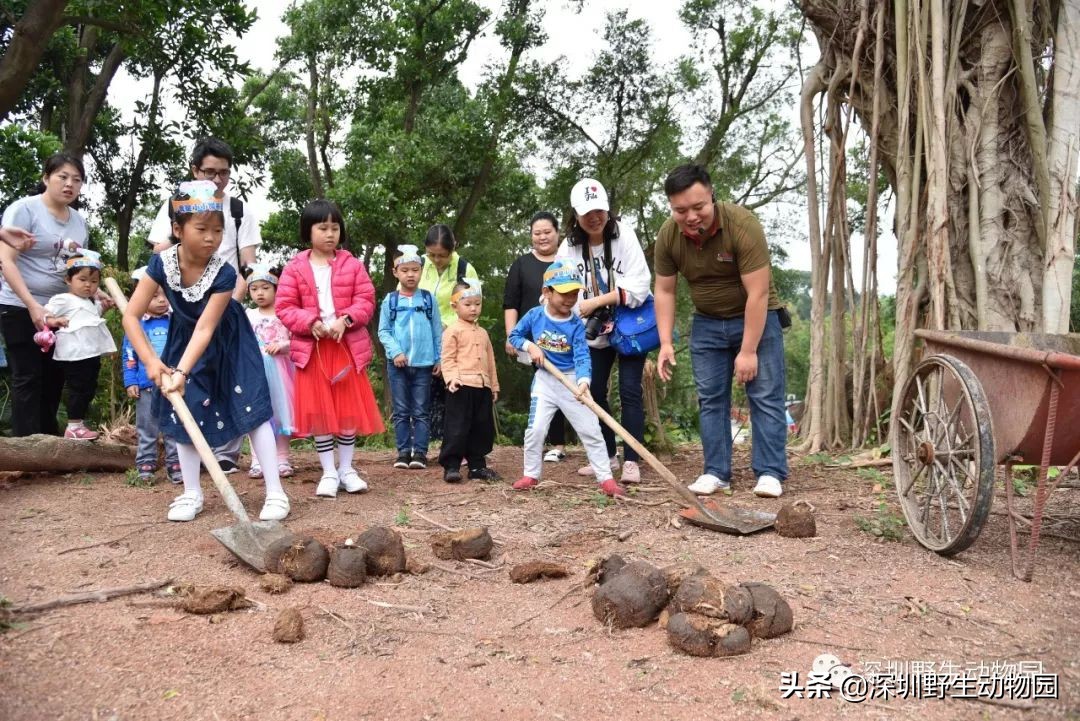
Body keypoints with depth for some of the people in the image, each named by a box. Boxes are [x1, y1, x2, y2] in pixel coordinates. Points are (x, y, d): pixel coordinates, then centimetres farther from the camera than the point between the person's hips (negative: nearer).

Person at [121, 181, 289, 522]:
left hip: (228, 341, -3)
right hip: (184, 339, 3)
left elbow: (206, 328, -35)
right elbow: (131, 316, -23)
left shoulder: (224, 272, -31)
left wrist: (182, 371, -46)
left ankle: (275, 491, -6)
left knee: (252, 407, -10)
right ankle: (192, 493, 16)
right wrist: (151, 361, -34)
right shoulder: (161, 263, -24)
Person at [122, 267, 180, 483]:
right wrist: (130, 381, -3)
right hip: (146, 385, 0)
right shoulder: (136, 324, 0)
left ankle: (175, 464, 13)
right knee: (147, 428, 9)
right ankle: (146, 464, 17)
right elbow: (128, 355, 3)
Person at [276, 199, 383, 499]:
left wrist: (345, 320, -18)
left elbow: (366, 299, 0)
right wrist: (311, 323, -17)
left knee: (350, 409, 5)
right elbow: (284, 307, -2)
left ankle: (346, 469, 19)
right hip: (311, 348, -1)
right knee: (318, 411, 3)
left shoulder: (352, 265, 4)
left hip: (348, 346, 1)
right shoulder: (295, 268, 2)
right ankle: (329, 472, 13)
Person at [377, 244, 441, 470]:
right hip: (397, 363, 0)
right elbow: (383, 331, 2)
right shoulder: (390, 300, 3)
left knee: (421, 411, 4)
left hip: (424, 363, 0)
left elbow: (437, 331, 6)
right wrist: (395, 352, -12)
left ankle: (420, 452, 7)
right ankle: (403, 451, 12)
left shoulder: (429, 299, 5)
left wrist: (439, 359, 1)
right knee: (401, 411, 6)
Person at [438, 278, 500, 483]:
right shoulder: (452, 331, -2)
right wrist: (452, 378, -23)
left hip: (483, 387, 7)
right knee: (457, 428, -5)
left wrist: (494, 386, 21)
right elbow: (447, 359, -9)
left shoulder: (483, 333, 19)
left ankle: (477, 466, 20)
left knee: (482, 428, 10)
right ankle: (450, 466, 2)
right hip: (462, 387, -7)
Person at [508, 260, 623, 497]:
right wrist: (530, 346, -13)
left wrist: (583, 381, -38)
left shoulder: (576, 324, -12)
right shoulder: (534, 315, -7)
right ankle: (531, 475, 19)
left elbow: (582, 357, -20)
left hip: (572, 380, -1)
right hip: (545, 380, 1)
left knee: (591, 430, -2)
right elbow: (514, 336, 7)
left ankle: (605, 478, 6)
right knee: (535, 430, 0)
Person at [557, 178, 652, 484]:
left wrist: (596, 301, -24)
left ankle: (631, 461, -2)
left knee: (629, 391, -7)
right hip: (595, 332, 4)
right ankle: (607, 455, 23)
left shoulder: (624, 235, -14)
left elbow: (638, 286, -21)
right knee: (594, 391, 8)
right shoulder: (569, 247, -5)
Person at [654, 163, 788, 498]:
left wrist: (748, 350, -25)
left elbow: (758, 293, -26)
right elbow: (664, 291, -3)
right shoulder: (667, 235, -13)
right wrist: (666, 343, -9)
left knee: (766, 396, -6)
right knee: (711, 399, 3)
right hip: (707, 323, 4)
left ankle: (770, 473, 0)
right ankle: (716, 473, 9)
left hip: (756, 318, -4)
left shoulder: (743, 225, -27)